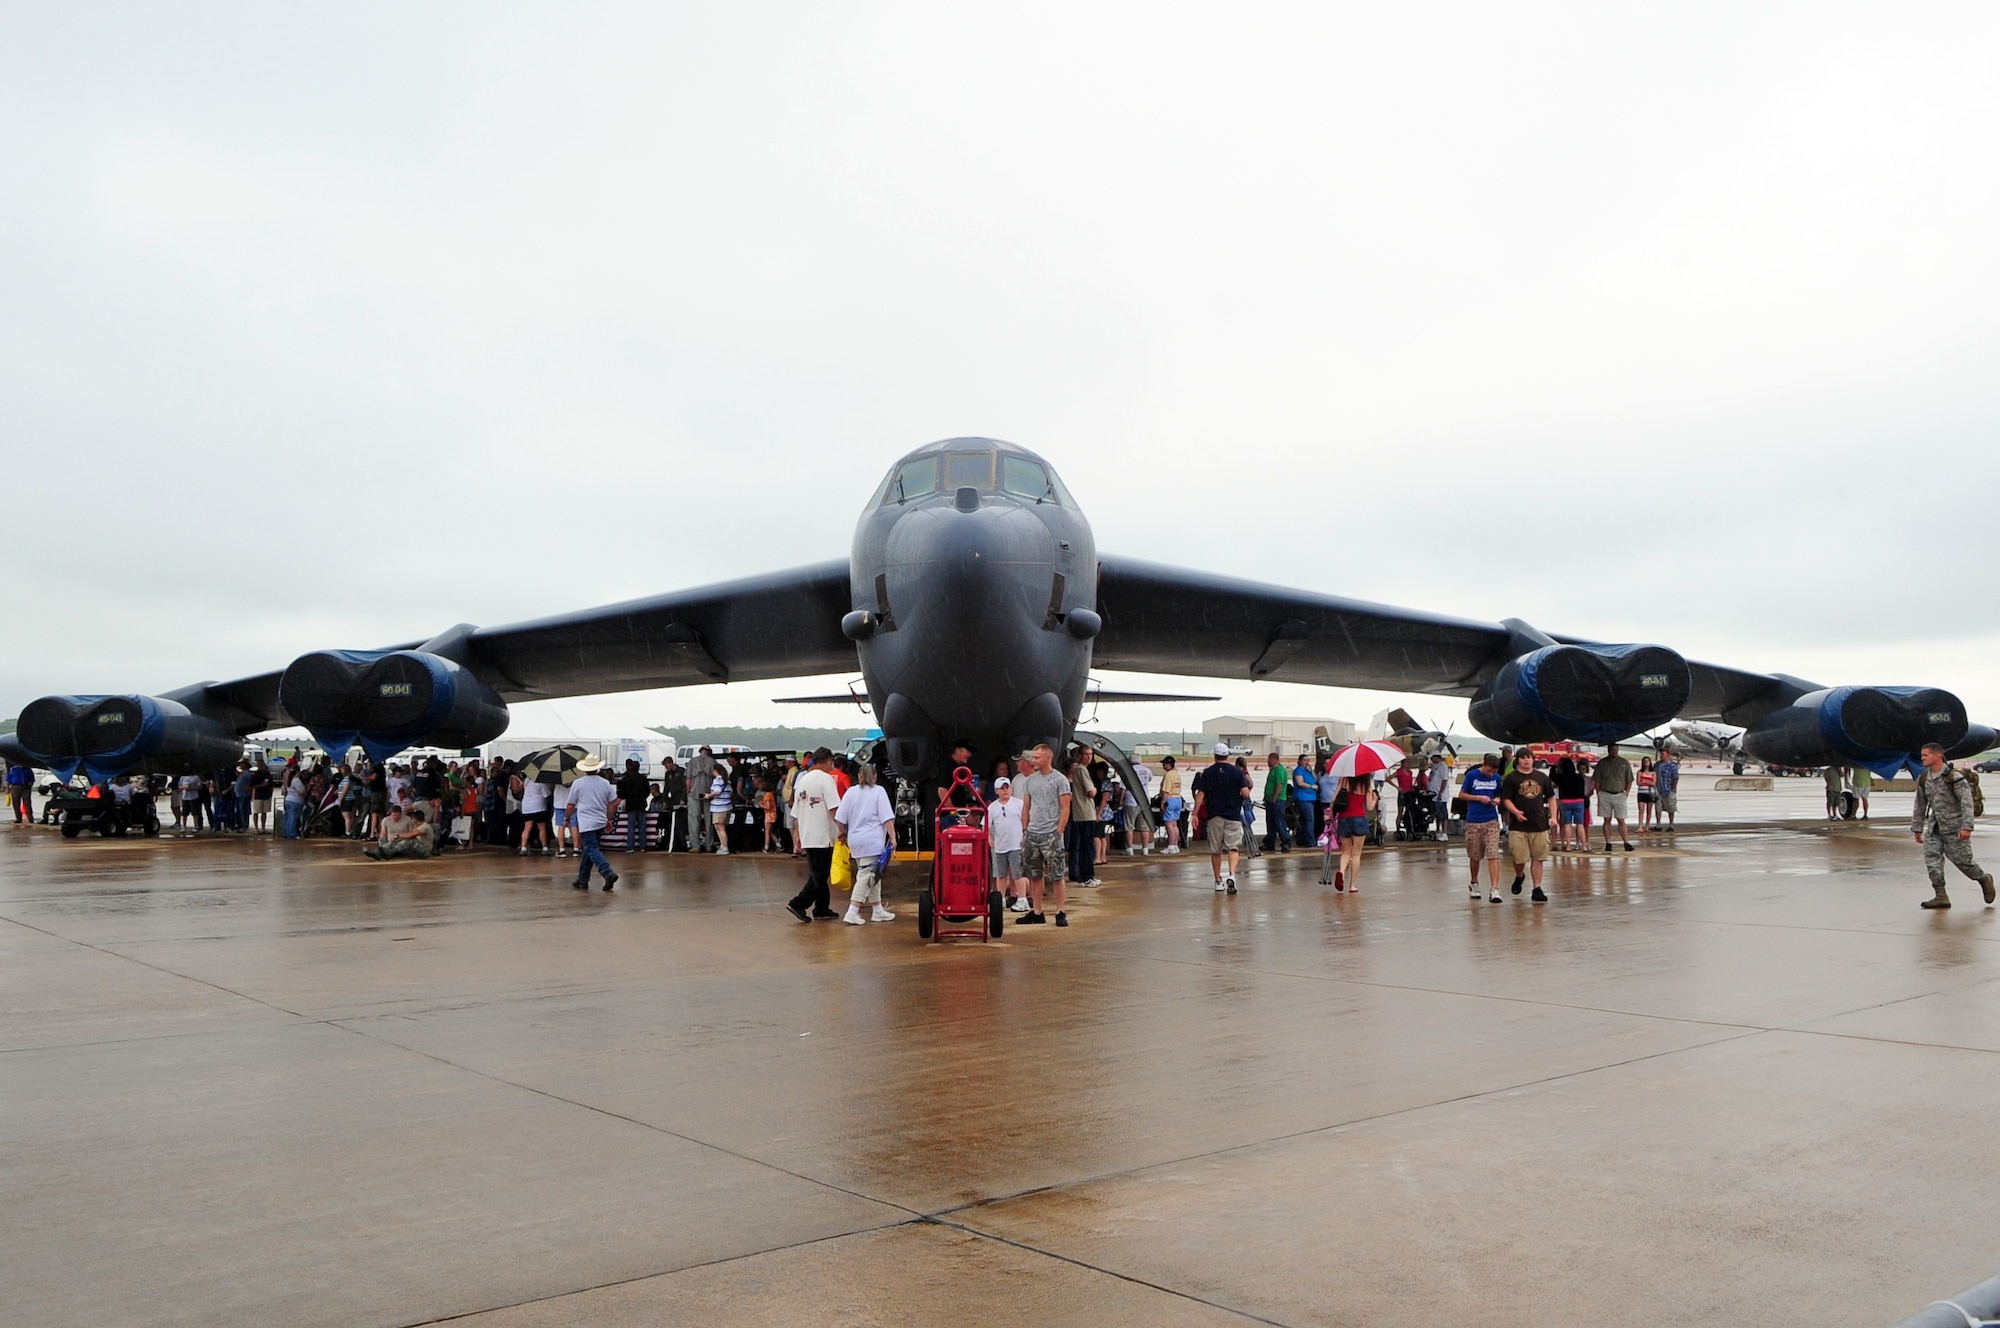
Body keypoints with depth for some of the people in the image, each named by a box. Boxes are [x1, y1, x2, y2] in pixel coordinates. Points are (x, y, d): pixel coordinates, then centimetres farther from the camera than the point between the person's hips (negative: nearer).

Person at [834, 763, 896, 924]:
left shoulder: (851, 792, 8)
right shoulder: (878, 791, -2)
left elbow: (840, 818, 9)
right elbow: (887, 818, -9)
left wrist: (843, 833, 25)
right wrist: (893, 838, -7)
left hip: (855, 841, 5)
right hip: (873, 841, -5)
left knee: (872, 875, 16)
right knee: (866, 876, -5)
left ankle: (878, 910, 22)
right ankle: (852, 913, -14)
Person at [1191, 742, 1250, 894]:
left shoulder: (1207, 773, 1)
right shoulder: (1237, 772, -1)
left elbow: (1200, 795, -4)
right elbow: (1246, 793, -8)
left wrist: (1195, 814, -1)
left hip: (1214, 816, 1)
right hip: (1233, 815, -1)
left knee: (1215, 850, 10)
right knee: (1233, 847, -2)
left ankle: (1218, 881, 15)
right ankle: (1232, 874, -24)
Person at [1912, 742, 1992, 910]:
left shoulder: (1954, 777, -13)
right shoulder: (1923, 779, 6)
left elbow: (1967, 803, -16)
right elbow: (1920, 805, 14)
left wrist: (1966, 827, -23)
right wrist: (1917, 828, 14)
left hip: (1954, 827, -6)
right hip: (1934, 827, 6)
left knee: (1962, 860, 1)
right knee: (1932, 858, -7)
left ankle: (1984, 879, 31)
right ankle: (1941, 896, -6)